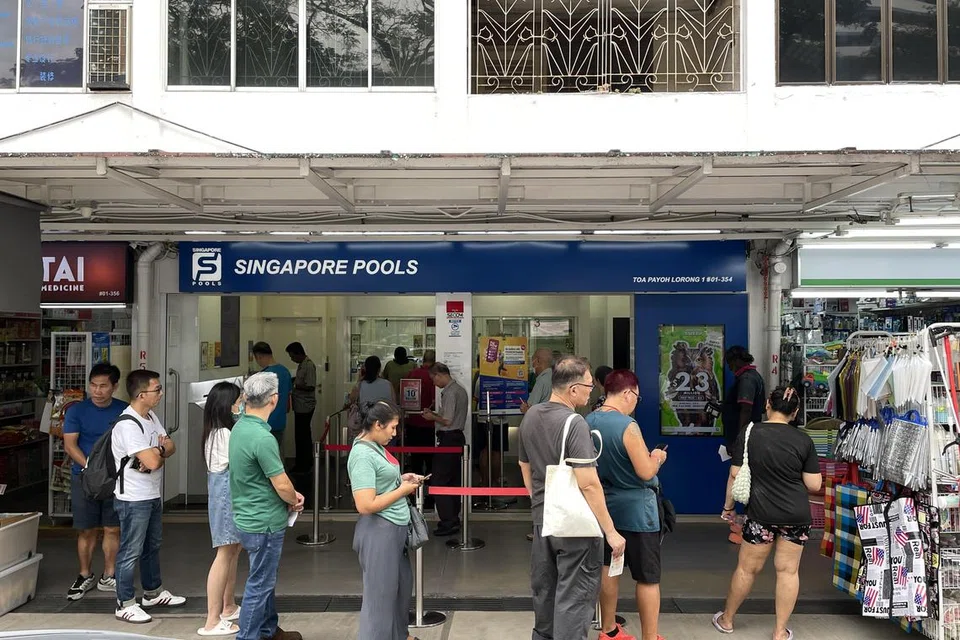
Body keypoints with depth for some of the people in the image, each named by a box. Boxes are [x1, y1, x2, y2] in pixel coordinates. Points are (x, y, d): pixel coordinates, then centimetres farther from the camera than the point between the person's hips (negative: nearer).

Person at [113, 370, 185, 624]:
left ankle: (153, 592, 34)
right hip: (133, 499, -9)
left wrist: (157, 451, -16)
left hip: (153, 495, 9)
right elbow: (152, 462, -28)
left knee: (152, 546, 20)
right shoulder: (127, 425, -24)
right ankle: (125, 604, 12)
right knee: (131, 552, 1)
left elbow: (171, 446, 6)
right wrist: (161, 450, -6)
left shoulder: (150, 417, 7)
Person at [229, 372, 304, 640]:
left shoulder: (240, 427, 2)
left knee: (266, 576, 23)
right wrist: (295, 501, -1)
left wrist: (290, 494, 4)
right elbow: (281, 485, -21)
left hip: (249, 516, 10)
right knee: (260, 583, 4)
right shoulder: (262, 438, -27)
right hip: (264, 523, -10)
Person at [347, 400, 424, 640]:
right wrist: (402, 490, -17)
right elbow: (366, 505, -27)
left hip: (394, 528, 10)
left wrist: (400, 479, 7)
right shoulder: (363, 455, -22)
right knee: (380, 593, 3)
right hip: (379, 531, -10)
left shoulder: (376, 446, 7)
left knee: (402, 583, 23)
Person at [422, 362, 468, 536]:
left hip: (448, 439, -10)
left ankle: (448, 522, -7)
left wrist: (433, 417, -3)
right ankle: (453, 519, 22)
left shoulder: (449, 393, -17)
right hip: (458, 436, 10)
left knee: (440, 481, -7)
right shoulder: (460, 389, 15)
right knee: (454, 480, 14)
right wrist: (434, 414, 14)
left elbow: (447, 421, -19)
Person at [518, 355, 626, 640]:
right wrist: (611, 531, -19)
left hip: (542, 518, 8)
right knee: (574, 595, 1)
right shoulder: (574, 423, -21)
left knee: (544, 588, 20)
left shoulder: (530, 416, 4)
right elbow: (589, 484, -24)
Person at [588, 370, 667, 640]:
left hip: (606, 506, 8)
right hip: (636, 509, -8)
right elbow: (646, 472, -21)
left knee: (609, 568, 18)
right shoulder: (627, 425, -23)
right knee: (648, 577, 4)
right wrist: (657, 457, -1)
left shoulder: (589, 422, 1)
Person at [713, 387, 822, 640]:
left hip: (762, 514, -1)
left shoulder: (749, 434, -5)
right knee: (788, 570, 9)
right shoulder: (803, 440, -3)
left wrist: (728, 506, 8)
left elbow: (735, 476, -4)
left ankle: (727, 619, 26)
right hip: (798, 515, 1)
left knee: (747, 568, 10)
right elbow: (814, 485, -2)